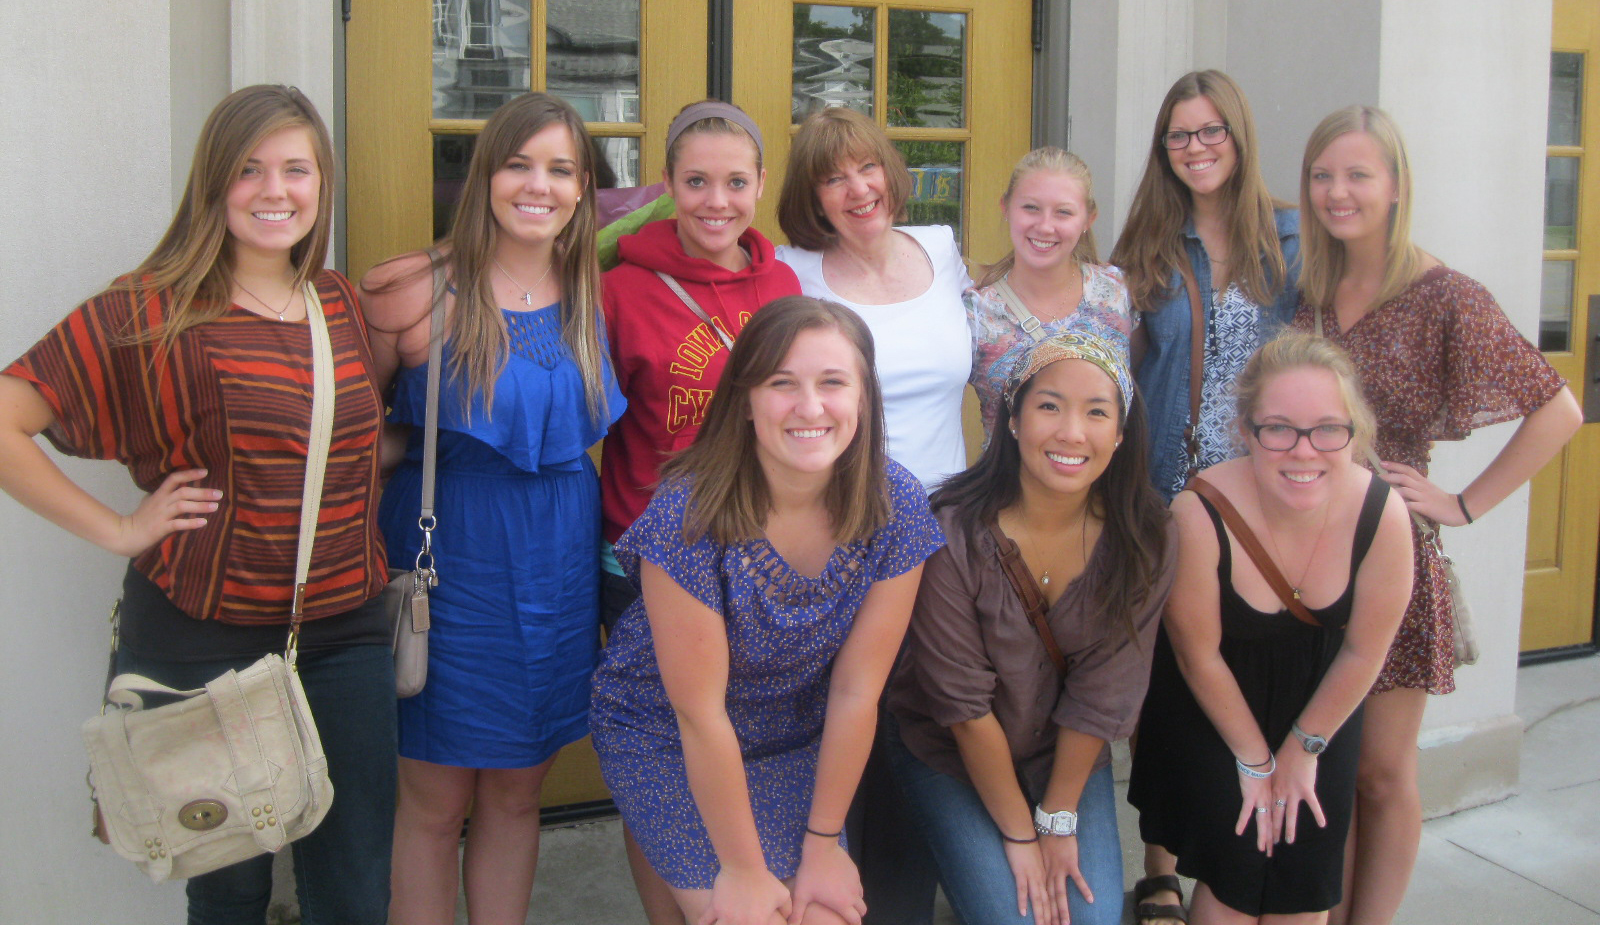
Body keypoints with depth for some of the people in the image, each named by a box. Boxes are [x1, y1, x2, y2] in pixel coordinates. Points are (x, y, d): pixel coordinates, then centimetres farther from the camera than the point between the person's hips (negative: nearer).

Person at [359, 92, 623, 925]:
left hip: (558, 566, 4)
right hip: (449, 561, -4)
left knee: (517, 793, 16)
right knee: (434, 802, 8)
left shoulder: (591, 297, 3)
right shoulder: (417, 291, -11)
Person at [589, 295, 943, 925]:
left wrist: (823, 842, -6)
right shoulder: (689, 513, -29)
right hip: (665, 741, -3)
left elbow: (856, 690, -12)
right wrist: (743, 869, -14)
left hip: (795, 741, 4)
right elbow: (699, 712, -22)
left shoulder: (897, 506, -18)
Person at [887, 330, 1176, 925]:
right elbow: (963, 703, -20)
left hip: (1069, 759, 3)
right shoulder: (953, 534, -26)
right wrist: (1018, 834, -13)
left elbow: (1102, 694, -10)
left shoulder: (1144, 541, -16)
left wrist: (1058, 821, -8)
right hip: (950, 760, -2)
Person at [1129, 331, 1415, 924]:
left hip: (1320, 703, 3)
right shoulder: (1200, 515, -33)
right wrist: (1254, 759, -5)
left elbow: (1363, 652, -10)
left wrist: (1303, 748, 1)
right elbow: (1199, 656, -17)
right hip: (1214, 704, -2)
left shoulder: (1383, 514, -26)